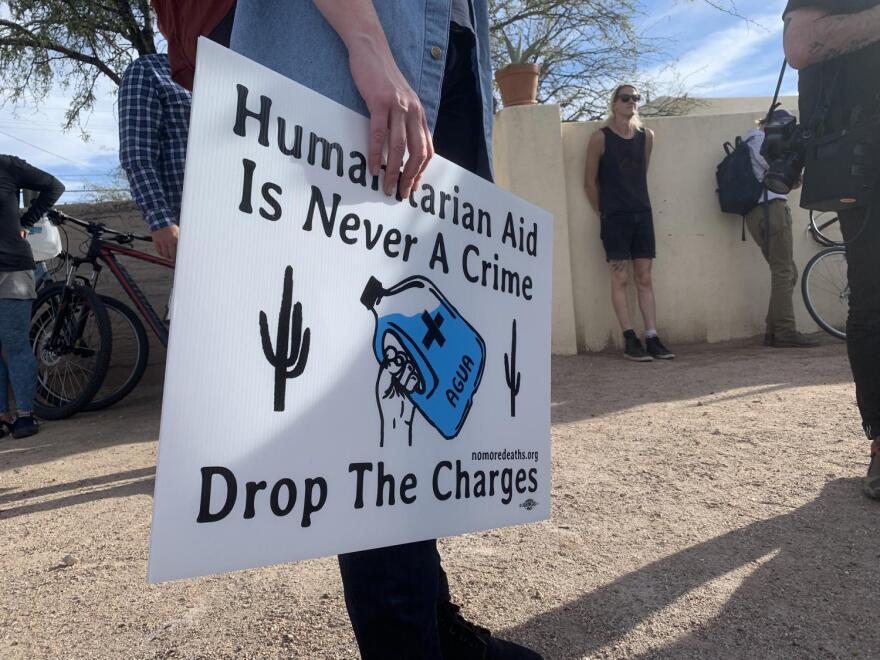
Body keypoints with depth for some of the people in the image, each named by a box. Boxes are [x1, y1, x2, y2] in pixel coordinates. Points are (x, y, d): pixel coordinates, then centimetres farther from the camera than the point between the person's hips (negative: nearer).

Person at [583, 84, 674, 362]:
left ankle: (652, 338, 6)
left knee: (645, 278, 3)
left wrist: (637, 201, 14)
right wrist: (603, 213, 3)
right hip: (614, 217, -4)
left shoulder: (646, 135, 11)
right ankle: (630, 340, 0)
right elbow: (590, 182, 0)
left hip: (642, 213, 5)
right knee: (620, 279, -4)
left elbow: (643, 174, 18)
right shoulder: (600, 138, -2)